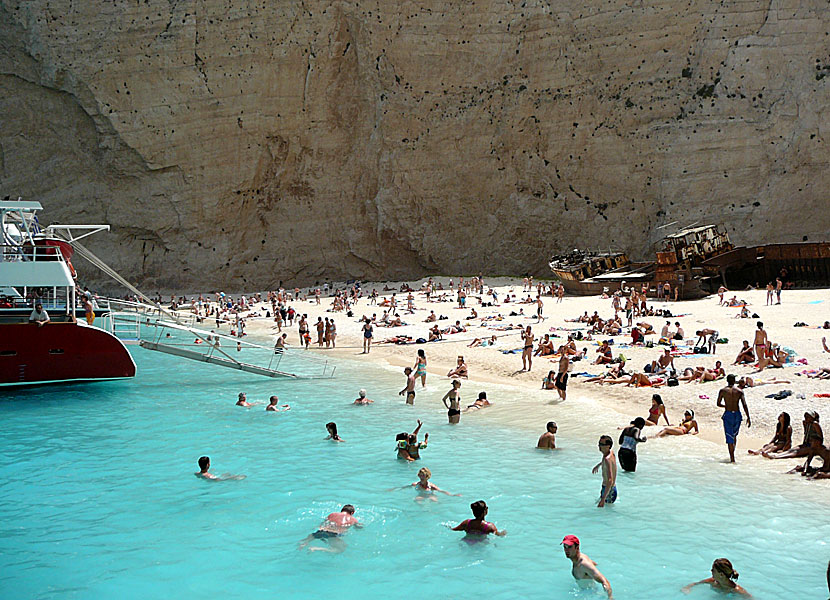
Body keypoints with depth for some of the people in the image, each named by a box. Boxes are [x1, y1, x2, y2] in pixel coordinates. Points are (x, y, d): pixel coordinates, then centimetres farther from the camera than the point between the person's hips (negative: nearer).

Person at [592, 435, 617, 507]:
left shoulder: (607, 459, -29)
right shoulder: (611, 453, -1)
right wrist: (598, 465, 45)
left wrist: (603, 499, -44)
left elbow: (610, 481, -38)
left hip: (609, 491, -10)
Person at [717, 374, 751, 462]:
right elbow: (745, 405, -6)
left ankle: (732, 458, -5)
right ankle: (732, 454, 26)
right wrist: (748, 418, -6)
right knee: (734, 435, 22)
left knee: (729, 437, 0)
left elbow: (718, 404, 5)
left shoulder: (723, 391, -2)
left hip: (728, 414, -2)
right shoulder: (739, 391, 0)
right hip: (737, 414, 2)